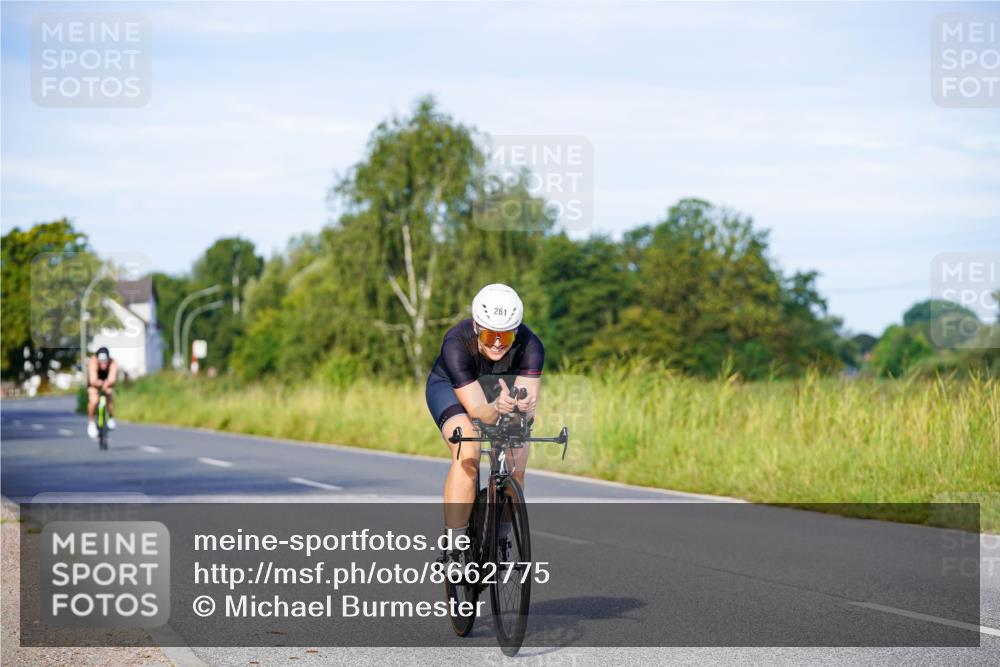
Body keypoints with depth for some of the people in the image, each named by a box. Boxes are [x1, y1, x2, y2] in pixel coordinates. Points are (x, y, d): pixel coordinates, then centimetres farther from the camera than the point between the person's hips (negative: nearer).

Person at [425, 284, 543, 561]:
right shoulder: (456, 344, -38)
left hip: (502, 387, 3)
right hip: (449, 387, -3)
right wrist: (497, 408, -63)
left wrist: (524, 407, -59)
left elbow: (529, 408, -36)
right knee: (467, 453, -29)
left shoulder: (530, 345, -32)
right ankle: (454, 547, -26)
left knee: (515, 464, -16)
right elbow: (478, 412, -41)